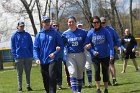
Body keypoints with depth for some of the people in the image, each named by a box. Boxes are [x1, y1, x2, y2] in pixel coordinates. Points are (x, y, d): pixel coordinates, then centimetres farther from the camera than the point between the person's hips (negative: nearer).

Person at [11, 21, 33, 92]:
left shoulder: (27, 35, 8)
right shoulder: (14, 35, 2)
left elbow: (31, 45, 9)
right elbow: (13, 47, 0)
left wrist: (31, 54, 0)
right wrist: (15, 56, -9)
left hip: (28, 57, 2)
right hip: (19, 57, -2)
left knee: (28, 73, 8)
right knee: (19, 73, 3)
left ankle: (28, 86, 16)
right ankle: (20, 88, 6)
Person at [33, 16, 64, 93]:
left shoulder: (55, 33, 0)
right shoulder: (39, 35, 7)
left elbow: (61, 46, 0)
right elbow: (35, 48, 6)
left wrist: (55, 53, -15)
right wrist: (37, 58, -9)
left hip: (52, 60, -3)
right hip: (43, 61, 3)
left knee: (52, 77, -17)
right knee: (45, 80, 10)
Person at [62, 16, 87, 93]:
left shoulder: (82, 32, 0)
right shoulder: (65, 34, 2)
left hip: (80, 55, 1)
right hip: (70, 56, -1)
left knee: (80, 74, 11)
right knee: (72, 73, -17)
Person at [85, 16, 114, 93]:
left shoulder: (105, 31, -7)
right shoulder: (90, 33, -4)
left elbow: (110, 43, -9)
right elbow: (87, 45, 1)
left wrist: (111, 54, -16)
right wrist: (93, 52, -13)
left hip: (105, 55, 0)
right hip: (95, 56, 0)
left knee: (105, 72, 7)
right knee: (97, 71, -12)